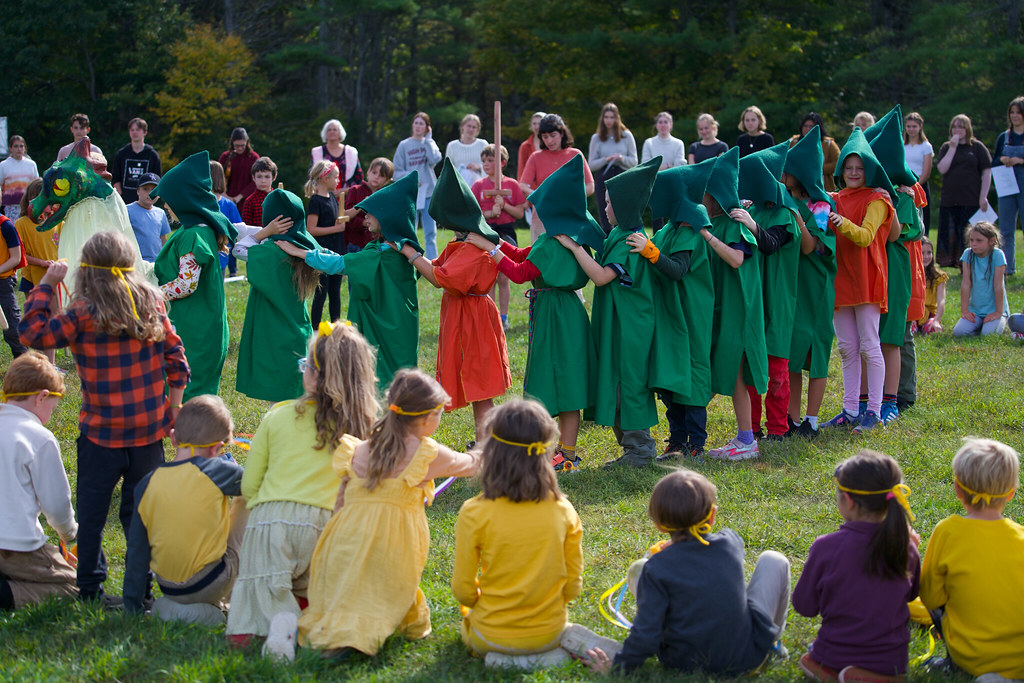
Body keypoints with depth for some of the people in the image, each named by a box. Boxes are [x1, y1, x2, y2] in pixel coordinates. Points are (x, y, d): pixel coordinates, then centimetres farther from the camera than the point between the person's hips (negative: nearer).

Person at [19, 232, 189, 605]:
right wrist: (173, 402, 12)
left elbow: (33, 332, -9)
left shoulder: (82, 315, -15)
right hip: (149, 428, 4)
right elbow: (174, 353, 3)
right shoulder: (151, 303, -2)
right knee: (141, 508, 13)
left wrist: (46, 285, -2)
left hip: (101, 432, -3)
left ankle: (89, 585, 16)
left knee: (91, 509, 11)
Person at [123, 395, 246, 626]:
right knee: (248, 503, 12)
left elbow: (136, 552, 3)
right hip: (210, 584, -5)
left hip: (169, 588, 5)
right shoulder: (216, 471, -13)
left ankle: (169, 606, 13)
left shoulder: (147, 484, -1)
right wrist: (232, 466, 25)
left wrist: (133, 607, 12)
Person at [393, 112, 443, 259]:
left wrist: (428, 139, -3)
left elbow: (434, 159, -12)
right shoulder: (404, 145, 6)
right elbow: (397, 171, 5)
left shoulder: (430, 143, 9)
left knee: (430, 233, 2)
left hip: (429, 192, 1)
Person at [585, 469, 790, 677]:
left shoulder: (657, 568, -18)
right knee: (773, 559, 18)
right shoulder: (731, 543, -10)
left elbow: (645, 634, -18)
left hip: (682, 665, -1)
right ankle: (775, 632, 34)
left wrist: (618, 668, -3)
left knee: (637, 571, 11)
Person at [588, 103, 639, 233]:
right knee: (604, 218, 0)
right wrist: (605, 160, -11)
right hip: (603, 177, 1)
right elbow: (591, 165, 6)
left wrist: (622, 158, -11)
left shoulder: (626, 136, 8)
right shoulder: (596, 138, 10)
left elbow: (634, 161, 8)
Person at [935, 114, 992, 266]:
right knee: (949, 234, 1)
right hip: (949, 200, 3)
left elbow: (987, 172, 1)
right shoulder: (946, 147, 11)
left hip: (971, 200, -3)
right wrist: (953, 147, -7)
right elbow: (942, 168, -4)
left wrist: (983, 196, -6)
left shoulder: (977, 147, 3)